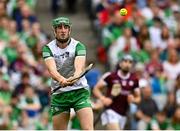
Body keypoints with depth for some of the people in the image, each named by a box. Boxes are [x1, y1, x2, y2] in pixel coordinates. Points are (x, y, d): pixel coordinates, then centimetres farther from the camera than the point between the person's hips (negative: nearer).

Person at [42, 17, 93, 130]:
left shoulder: (79, 46, -6)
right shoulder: (48, 48, -4)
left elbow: (79, 67, -23)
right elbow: (52, 69, -21)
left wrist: (74, 78, -47)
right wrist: (61, 79, -43)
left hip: (80, 91, -2)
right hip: (58, 94, 2)